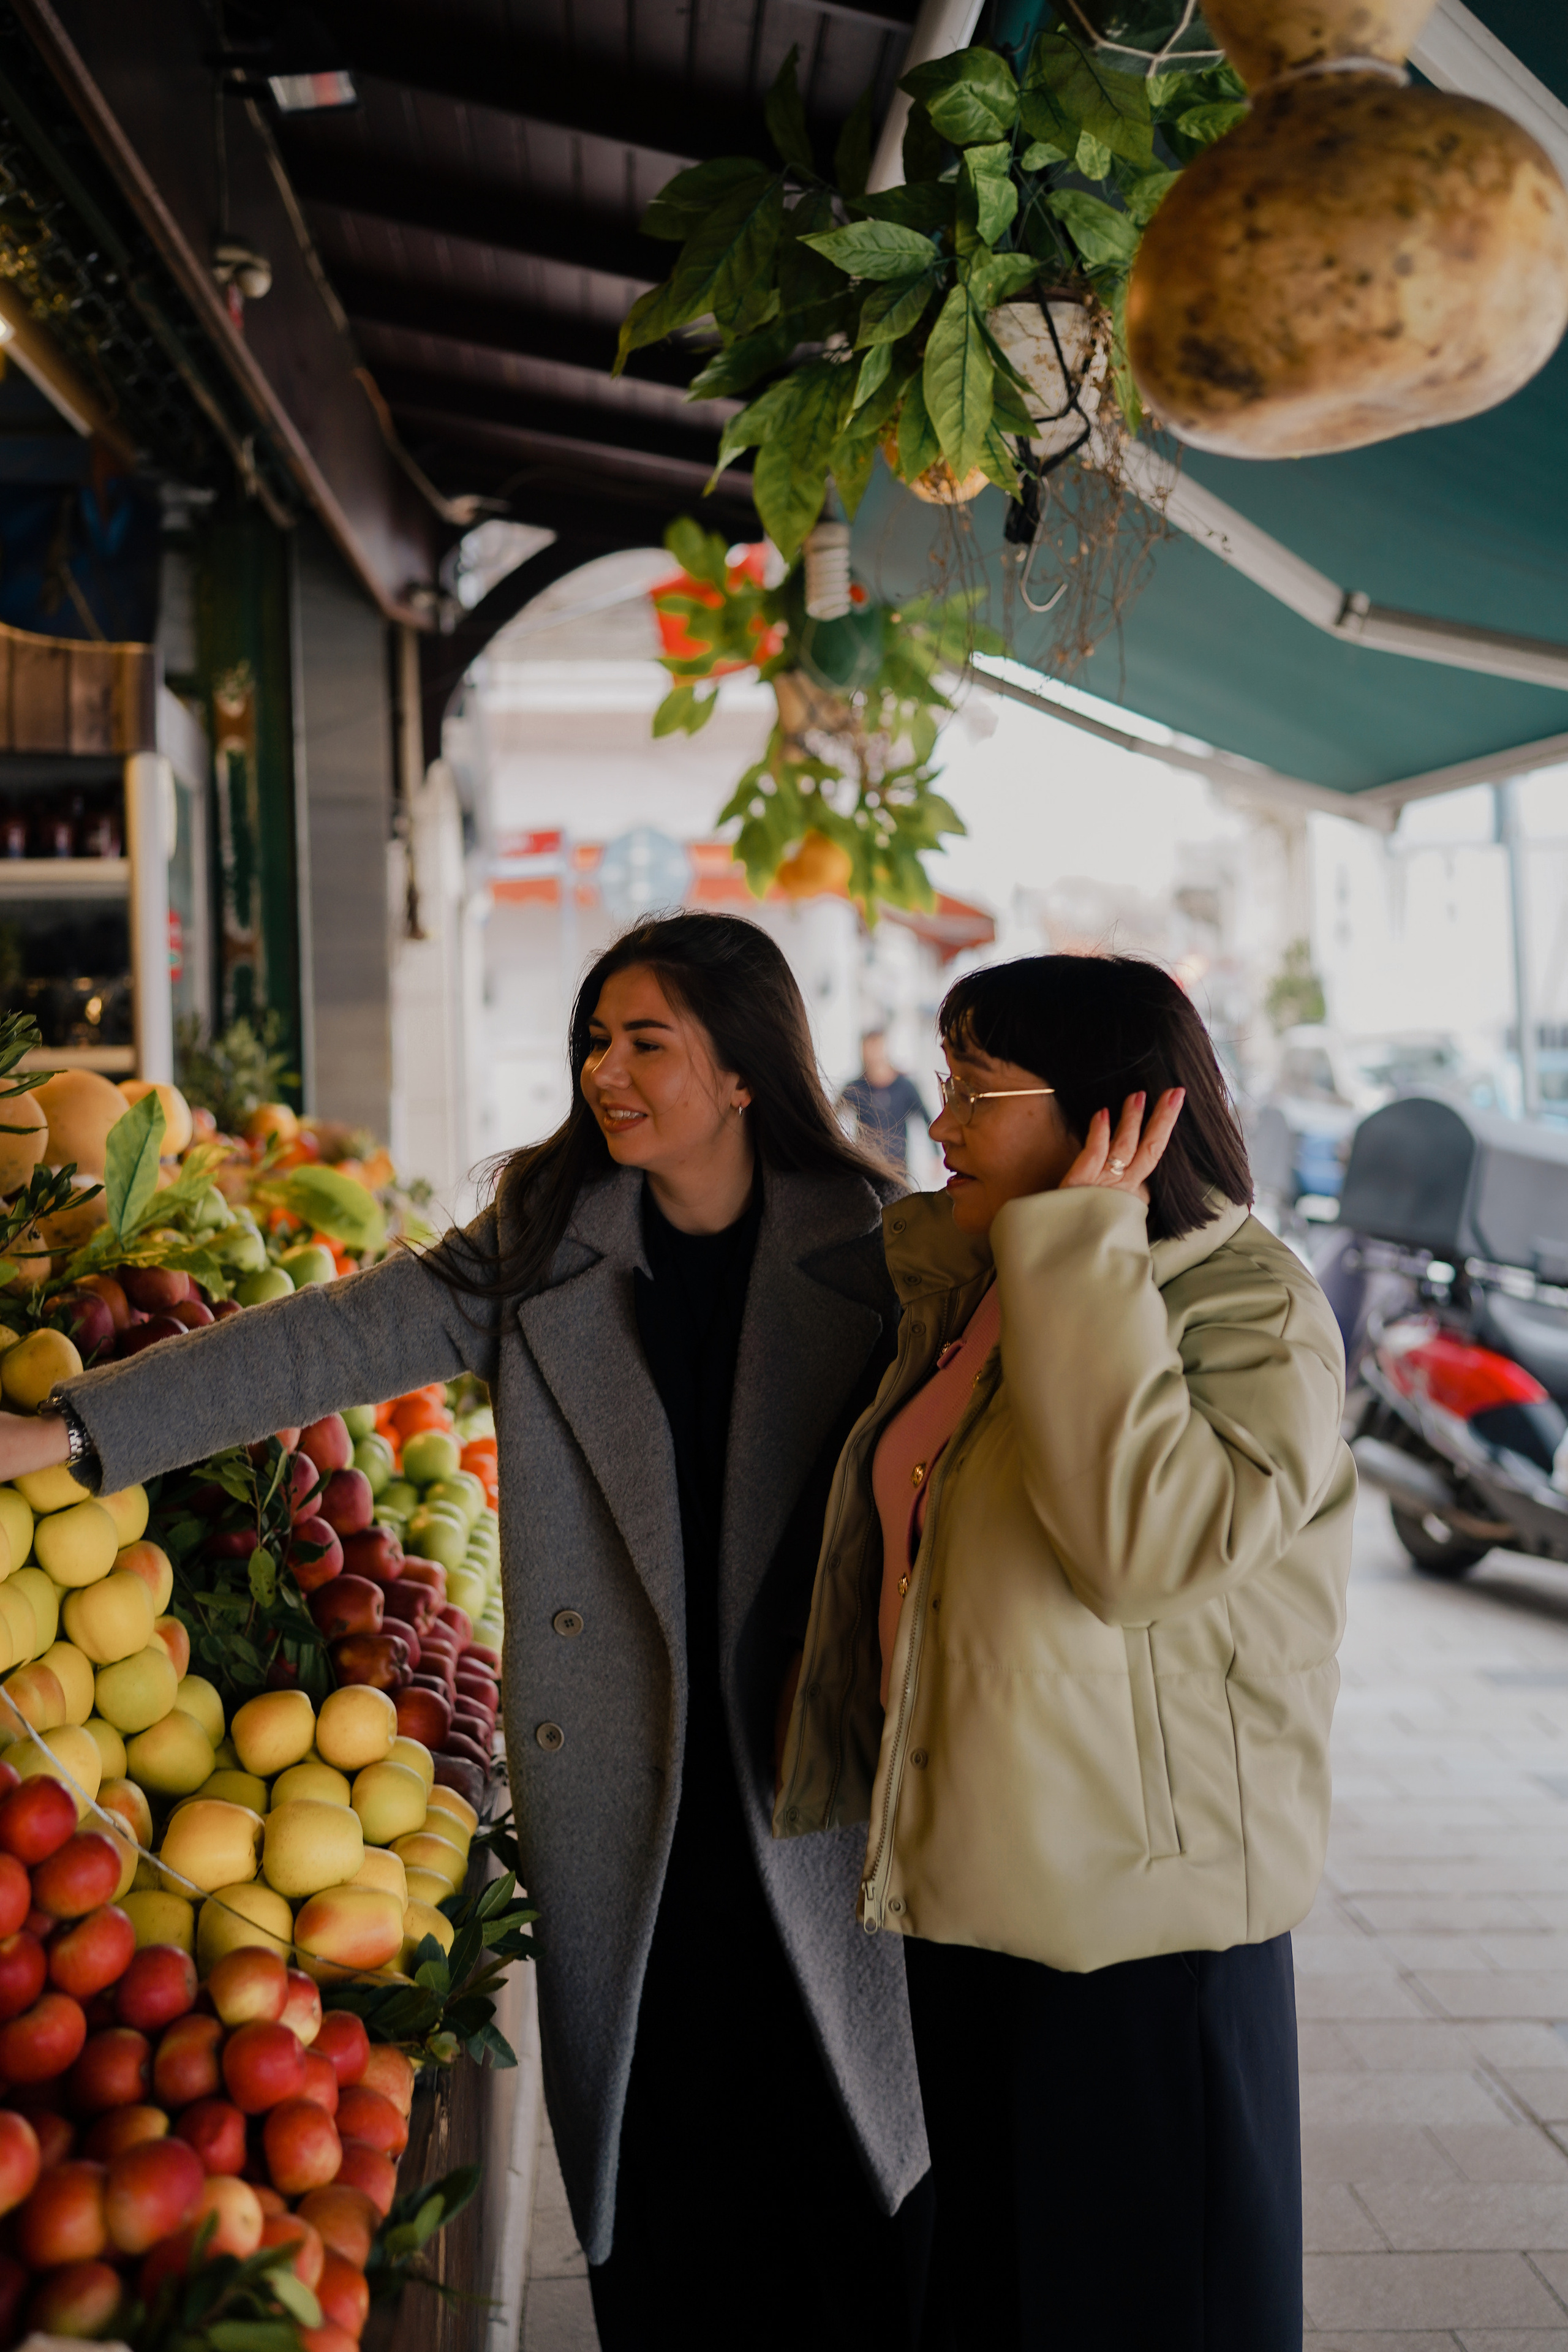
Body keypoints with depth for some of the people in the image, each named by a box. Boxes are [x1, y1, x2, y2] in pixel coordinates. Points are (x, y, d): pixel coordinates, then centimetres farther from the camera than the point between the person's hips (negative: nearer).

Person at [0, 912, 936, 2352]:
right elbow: (333, 1344, -4)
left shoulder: (870, 1247, -1)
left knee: (858, 2153, 7)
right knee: (655, 2167, 7)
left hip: (819, 1789, -1)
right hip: (621, 1793, 1)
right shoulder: (544, 1247, 2)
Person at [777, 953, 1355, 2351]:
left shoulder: (1251, 1305, -16)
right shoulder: (976, 1294, 9)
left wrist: (1086, 1253, -27)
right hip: (969, 1884, 8)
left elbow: (1150, 1541, -33)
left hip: (1141, 1917, -8)